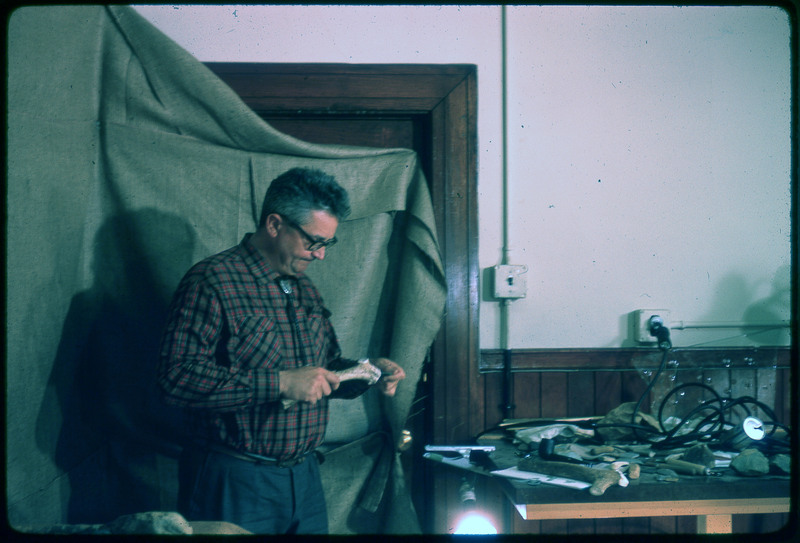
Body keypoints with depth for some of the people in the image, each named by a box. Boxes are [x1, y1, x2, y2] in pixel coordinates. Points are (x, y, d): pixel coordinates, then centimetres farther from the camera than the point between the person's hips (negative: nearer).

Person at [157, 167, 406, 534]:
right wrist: (280, 383, -25)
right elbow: (177, 377, -23)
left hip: (305, 476, 7)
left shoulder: (305, 290, 13)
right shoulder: (212, 281, -13)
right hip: (236, 481, -7)